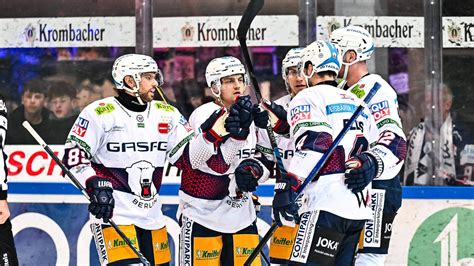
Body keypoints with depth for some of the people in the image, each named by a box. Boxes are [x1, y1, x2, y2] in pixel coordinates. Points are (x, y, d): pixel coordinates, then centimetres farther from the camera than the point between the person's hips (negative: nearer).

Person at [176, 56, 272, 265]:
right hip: (203, 215, -6)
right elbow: (218, 165, -26)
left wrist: (256, 169, -8)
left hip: (241, 215, 6)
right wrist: (237, 131, -39)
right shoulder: (204, 116, -14)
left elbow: (267, 165, 15)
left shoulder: (253, 116, 8)